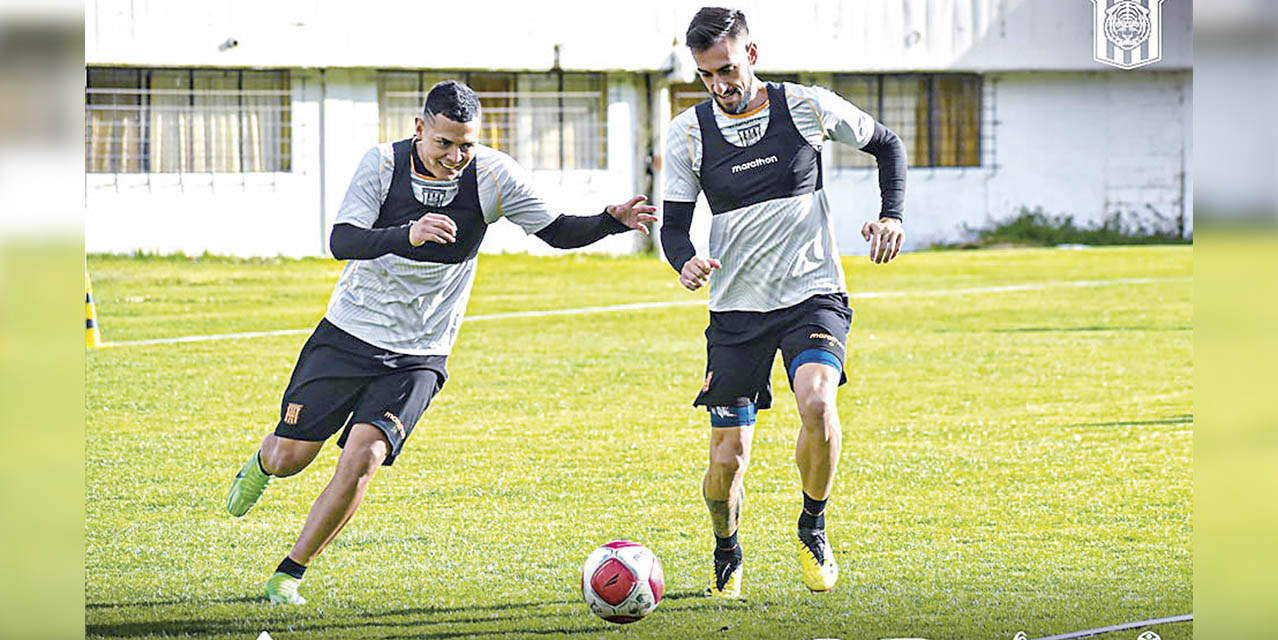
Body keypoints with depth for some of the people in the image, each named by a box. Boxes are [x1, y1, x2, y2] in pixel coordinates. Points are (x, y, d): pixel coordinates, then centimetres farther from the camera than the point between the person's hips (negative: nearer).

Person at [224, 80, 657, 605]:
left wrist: (612, 221, -18)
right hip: (347, 336, 0)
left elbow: (556, 231, 1)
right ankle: (262, 463, 43)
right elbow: (341, 241, -22)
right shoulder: (383, 163, -12)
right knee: (289, 457, 2)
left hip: (418, 357, 0)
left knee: (362, 457, -19)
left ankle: (290, 573, -4)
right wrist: (406, 235, -40)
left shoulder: (492, 175, -9)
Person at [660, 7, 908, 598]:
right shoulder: (689, 132, -1)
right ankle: (727, 556, 28)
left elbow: (886, 145, 14)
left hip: (814, 294, -1)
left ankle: (813, 527, -5)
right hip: (736, 308, 1)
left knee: (816, 402, -30)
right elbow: (674, 223, 4)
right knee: (728, 460, -4)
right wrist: (685, 263, -19)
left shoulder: (807, 107, -2)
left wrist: (891, 216, -1)